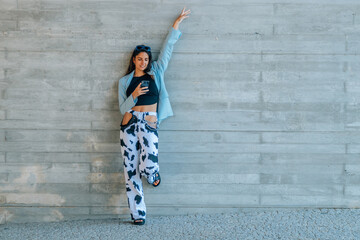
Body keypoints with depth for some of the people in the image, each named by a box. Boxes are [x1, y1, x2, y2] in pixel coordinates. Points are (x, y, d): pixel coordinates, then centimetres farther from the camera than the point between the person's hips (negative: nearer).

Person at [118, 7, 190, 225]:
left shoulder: (155, 74, 13)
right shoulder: (125, 81, 13)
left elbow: (166, 51, 13)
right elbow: (123, 108, 8)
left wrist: (175, 26, 13)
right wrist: (134, 96, -11)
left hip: (149, 122, -1)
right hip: (129, 123, 1)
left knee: (150, 163, -23)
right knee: (130, 169, -2)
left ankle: (151, 174, 19)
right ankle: (138, 214, 5)